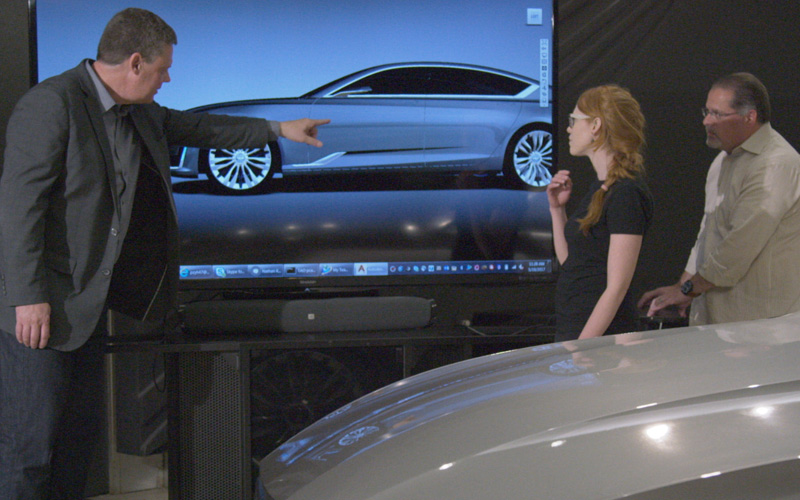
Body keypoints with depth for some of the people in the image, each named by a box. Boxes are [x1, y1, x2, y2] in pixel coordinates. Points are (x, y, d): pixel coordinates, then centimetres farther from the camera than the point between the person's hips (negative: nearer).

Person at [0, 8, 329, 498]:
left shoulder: (140, 114, 11)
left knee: (80, 430, 14)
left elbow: (194, 127, 29)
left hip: (86, 302, 9)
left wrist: (277, 129, 33)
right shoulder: (52, 104, -16)